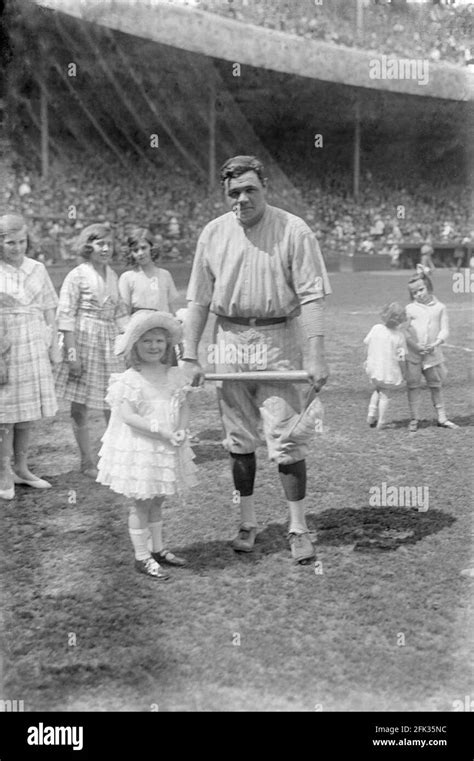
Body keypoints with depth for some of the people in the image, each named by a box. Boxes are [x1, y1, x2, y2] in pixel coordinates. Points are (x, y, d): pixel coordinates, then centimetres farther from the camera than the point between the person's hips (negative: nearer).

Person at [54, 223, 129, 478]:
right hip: (84, 340, -5)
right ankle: (87, 461, 12)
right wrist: (71, 352, -15)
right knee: (80, 404, 2)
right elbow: (66, 316, -10)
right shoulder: (77, 275, -7)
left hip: (109, 342, 6)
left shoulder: (112, 275, 11)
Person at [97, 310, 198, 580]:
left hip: (167, 447, 6)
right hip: (139, 447, -6)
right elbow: (128, 416, -21)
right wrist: (161, 431, -25)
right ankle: (142, 557, 14)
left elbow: (184, 406, 5)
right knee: (142, 503, 3)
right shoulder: (129, 380, -15)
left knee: (157, 499, 19)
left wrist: (181, 430, -14)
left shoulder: (175, 376, 3)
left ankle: (158, 548, 32)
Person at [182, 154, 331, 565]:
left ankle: (299, 528, 8)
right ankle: (248, 523, 24)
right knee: (239, 439, 10)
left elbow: (311, 296, -10)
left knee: (287, 438, -4)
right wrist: (190, 357, 2)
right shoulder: (213, 233, 4)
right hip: (230, 339, 4)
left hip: (278, 339, -3)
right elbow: (198, 300, 7)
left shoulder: (293, 231, -6)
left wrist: (316, 355, -17)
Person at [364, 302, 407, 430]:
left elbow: (366, 342, 4)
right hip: (389, 371, -3)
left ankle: (372, 415, 16)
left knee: (377, 390, 27)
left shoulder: (376, 328, -8)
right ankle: (381, 422, 18)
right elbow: (401, 357, -12)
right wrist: (403, 372, 3)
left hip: (374, 367, 3)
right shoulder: (399, 336, -15)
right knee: (384, 395, 13)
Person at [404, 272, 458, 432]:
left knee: (436, 385, 9)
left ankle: (442, 418, 18)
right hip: (412, 353, -1)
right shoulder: (410, 309, 2)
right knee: (413, 385, 2)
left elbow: (444, 330, 1)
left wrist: (436, 343, -16)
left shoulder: (439, 307, 5)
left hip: (433, 353, 1)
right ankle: (414, 419, 11)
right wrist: (415, 346, -16)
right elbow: (404, 331, -4)